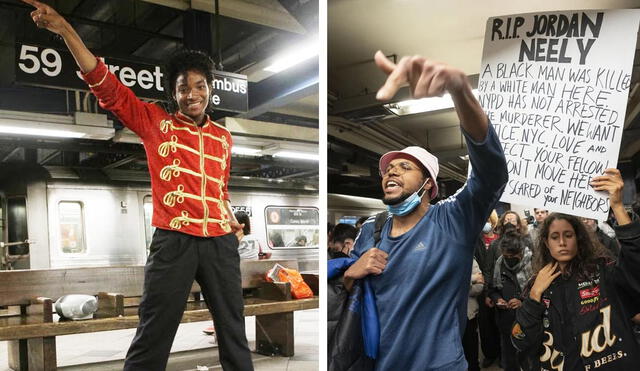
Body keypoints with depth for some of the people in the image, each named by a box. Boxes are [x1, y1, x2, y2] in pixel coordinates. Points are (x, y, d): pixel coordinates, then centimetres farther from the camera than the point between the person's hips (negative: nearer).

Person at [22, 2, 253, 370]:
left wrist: (232, 220, 12)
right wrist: (66, 30, -10)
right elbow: (105, 84, -2)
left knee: (234, 333, 13)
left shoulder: (223, 138, 14)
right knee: (152, 338, 3)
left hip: (221, 242, 4)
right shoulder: (155, 122, 4)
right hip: (173, 241, -3)